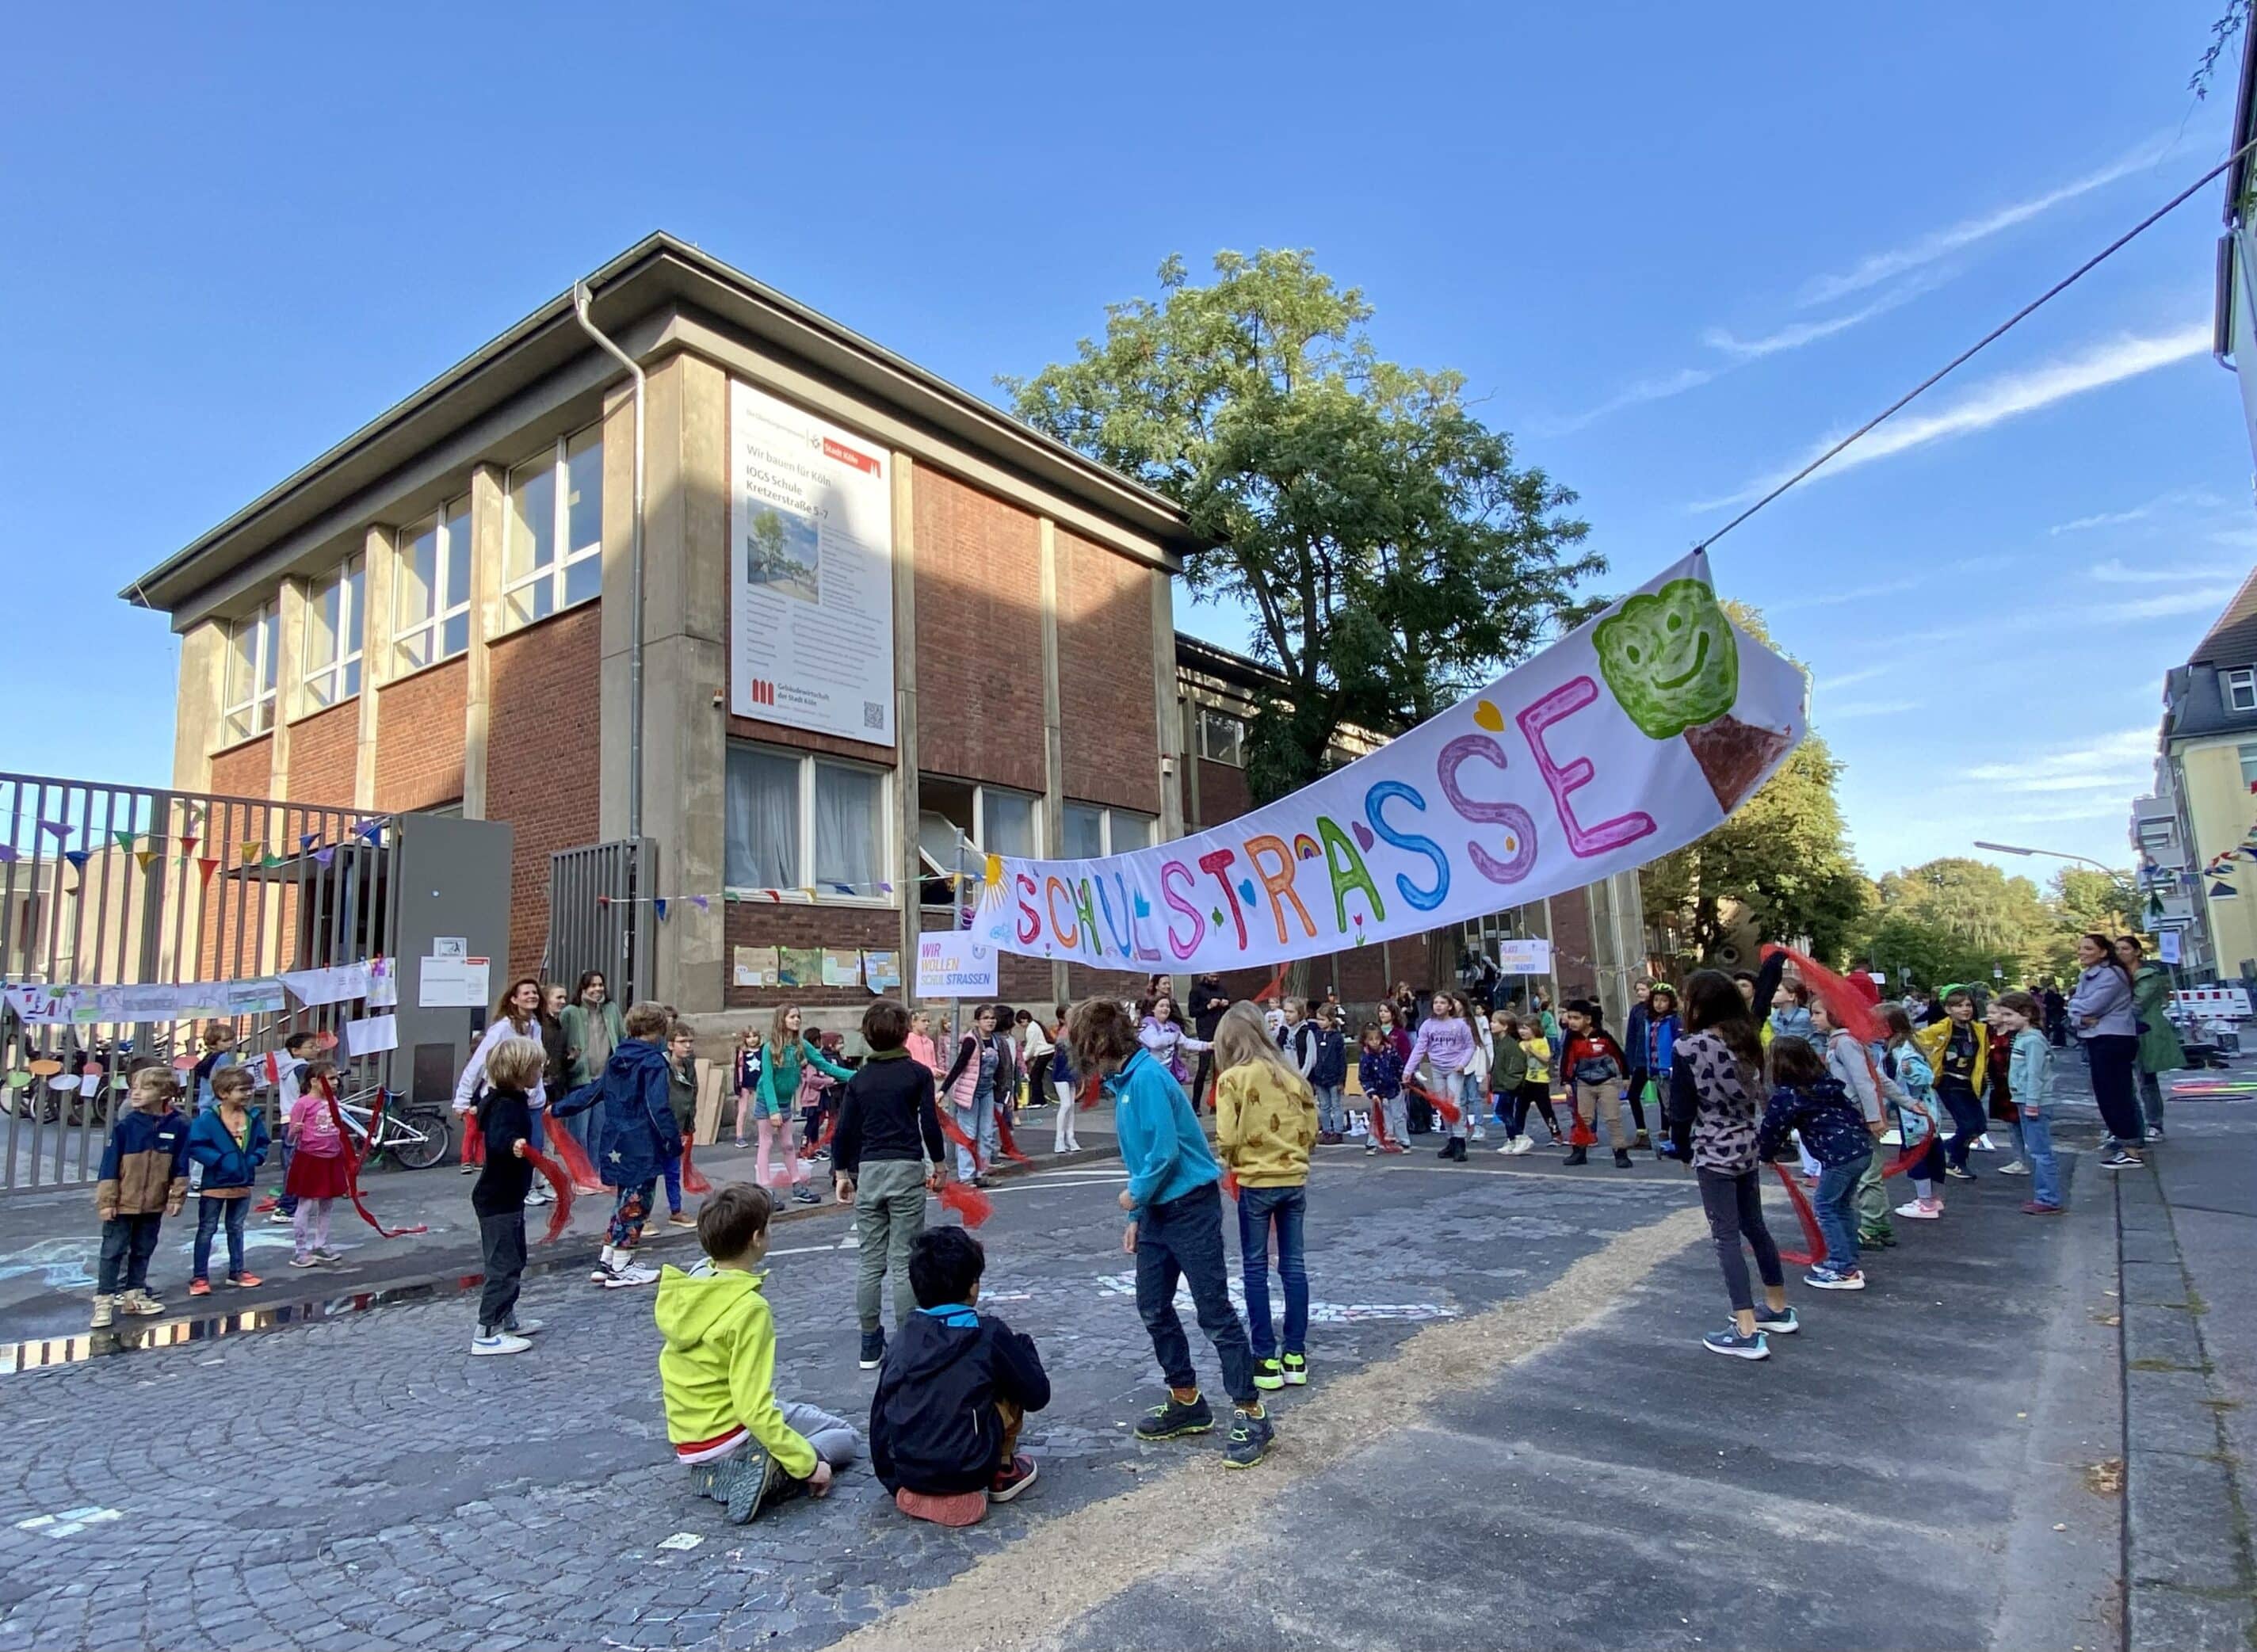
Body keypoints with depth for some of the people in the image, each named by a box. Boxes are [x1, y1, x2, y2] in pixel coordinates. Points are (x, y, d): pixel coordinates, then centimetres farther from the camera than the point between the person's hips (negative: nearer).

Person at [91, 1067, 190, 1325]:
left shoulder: (178, 1126, -5)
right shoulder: (125, 1125, -11)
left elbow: (180, 1167, 2)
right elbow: (110, 1164, -8)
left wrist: (177, 1197, 2)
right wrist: (106, 1200, -10)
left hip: (154, 1204, 3)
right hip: (123, 1203, -3)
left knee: (143, 1251, 15)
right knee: (113, 1251, 2)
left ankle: (134, 1294, 28)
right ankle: (103, 1301, 8)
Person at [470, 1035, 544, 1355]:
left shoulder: (511, 1100, 8)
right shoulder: (507, 1106, -23)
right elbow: (496, 1139, -41)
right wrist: (512, 1145, -60)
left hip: (506, 1196, 11)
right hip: (499, 1200, -11)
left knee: (514, 1260, 19)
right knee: (504, 1264, -6)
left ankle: (506, 1319, 31)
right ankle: (487, 1334, -1)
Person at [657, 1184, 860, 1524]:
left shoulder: (684, 1291, -3)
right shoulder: (749, 1308, -26)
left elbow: (680, 1374, 9)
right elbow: (754, 1409, -28)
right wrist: (808, 1465, -20)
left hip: (689, 1442, 8)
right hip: (731, 1446, -8)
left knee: (803, 1414, 31)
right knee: (845, 1437, 9)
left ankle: (714, 1474, 11)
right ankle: (767, 1476, -13)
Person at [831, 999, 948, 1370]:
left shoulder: (859, 1079, 6)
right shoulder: (918, 1073, -2)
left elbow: (844, 1131, 7)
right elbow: (930, 1124, -4)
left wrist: (842, 1173, 17)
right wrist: (937, 1164, 8)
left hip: (868, 1171, 3)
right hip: (906, 1170, -3)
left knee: (869, 1261, 9)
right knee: (903, 1260, 0)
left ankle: (870, 1343, 15)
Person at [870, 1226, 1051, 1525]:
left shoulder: (901, 1342, 4)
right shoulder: (990, 1335, -8)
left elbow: (879, 1413, 10)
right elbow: (1037, 1395, 0)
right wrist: (1023, 1345, 18)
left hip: (903, 1475, 5)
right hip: (964, 1474, -4)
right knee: (1014, 1386, 14)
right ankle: (1003, 1473, 17)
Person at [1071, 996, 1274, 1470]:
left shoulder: (1147, 1077, -20)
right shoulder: (1123, 1082, 9)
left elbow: (1165, 1150, -25)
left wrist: (1136, 1194, -8)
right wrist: (1136, 1218, 16)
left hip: (1192, 1205, -9)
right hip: (1157, 1209, 9)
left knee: (1215, 1312, -3)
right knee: (1153, 1307, 13)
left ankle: (1251, 1416, 7)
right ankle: (1187, 1403, 27)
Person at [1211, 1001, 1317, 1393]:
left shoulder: (1232, 1078, -10)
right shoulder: (1289, 1073, 3)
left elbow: (1228, 1139, -14)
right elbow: (1311, 1130, 5)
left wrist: (1231, 1162, 6)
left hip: (1255, 1182, -4)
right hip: (1295, 1179, 4)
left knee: (1256, 1269, 7)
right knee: (1293, 1266, 12)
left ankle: (1266, 1359, 11)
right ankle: (1295, 1355, 18)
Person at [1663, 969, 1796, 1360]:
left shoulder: (1689, 1049, -16)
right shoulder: (1747, 1041, 1)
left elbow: (1681, 1111, -10)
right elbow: (1757, 1094, 8)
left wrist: (1683, 1149, 5)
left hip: (1713, 1152, -7)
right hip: (1747, 1147, 7)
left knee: (1727, 1238, -2)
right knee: (1754, 1227, 21)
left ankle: (1747, 1333, -2)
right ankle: (1779, 1309, 35)